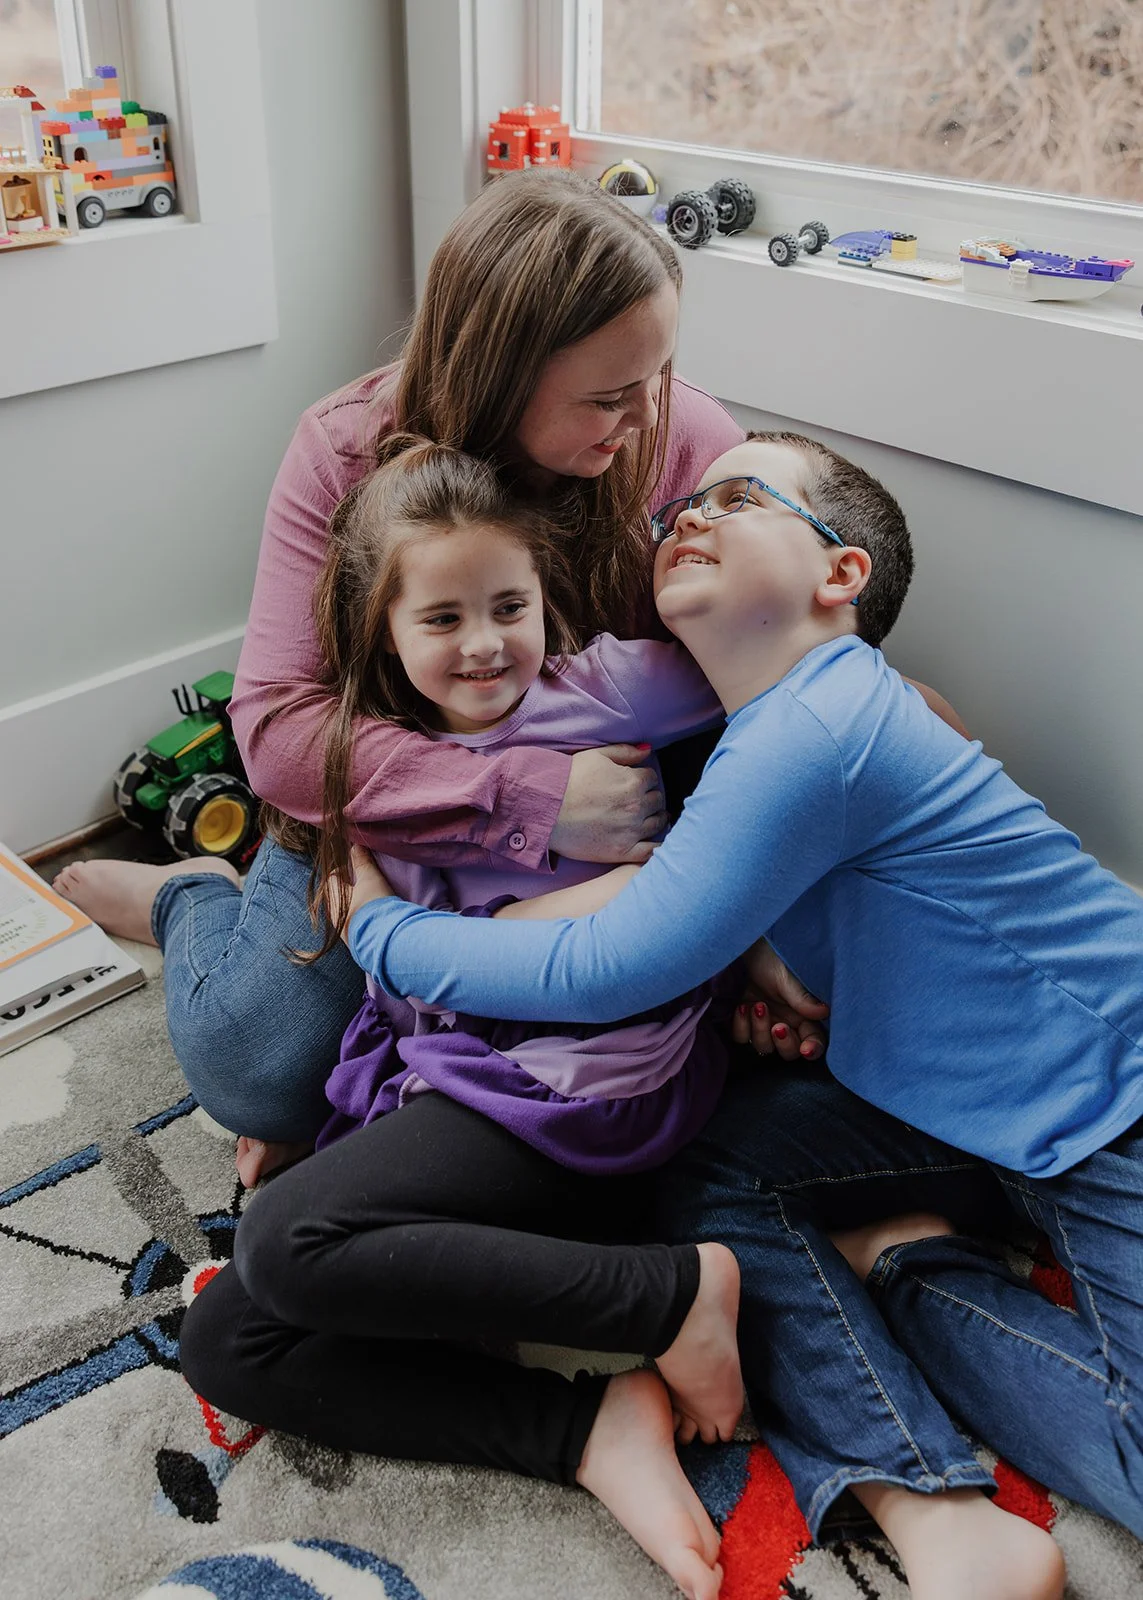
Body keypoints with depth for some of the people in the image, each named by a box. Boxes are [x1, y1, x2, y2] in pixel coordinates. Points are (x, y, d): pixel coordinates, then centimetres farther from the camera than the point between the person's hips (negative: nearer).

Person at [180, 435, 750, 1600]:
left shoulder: (602, 687, -2)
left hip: (584, 1078, -7)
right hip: (447, 1069, 7)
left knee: (290, 1244, -26)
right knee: (227, 1342, -6)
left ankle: (677, 1295, -16)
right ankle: (591, 1431, -15)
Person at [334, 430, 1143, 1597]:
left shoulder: (814, 729, -28)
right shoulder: (763, 719, 3)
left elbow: (604, 970, -26)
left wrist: (379, 926, -13)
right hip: (961, 1095, 9)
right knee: (714, 1170, -6)